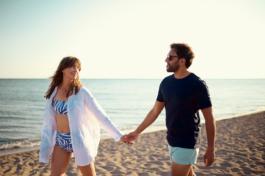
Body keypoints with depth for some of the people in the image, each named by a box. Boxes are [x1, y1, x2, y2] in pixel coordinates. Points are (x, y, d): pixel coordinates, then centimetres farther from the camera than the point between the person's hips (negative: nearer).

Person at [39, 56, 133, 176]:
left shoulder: (81, 92, -11)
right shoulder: (53, 91, 0)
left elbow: (100, 114, -11)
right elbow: (49, 118, 8)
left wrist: (119, 135, -13)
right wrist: (45, 144, 10)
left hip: (78, 139, -3)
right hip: (60, 141, 4)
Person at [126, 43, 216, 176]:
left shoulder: (197, 85, -15)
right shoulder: (166, 82, 3)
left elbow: (209, 118, -11)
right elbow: (155, 111, 10)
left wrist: (211, 149, -10)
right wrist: (137, 132, 9)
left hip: (186, 144, -6)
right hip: (171, 141, 6)